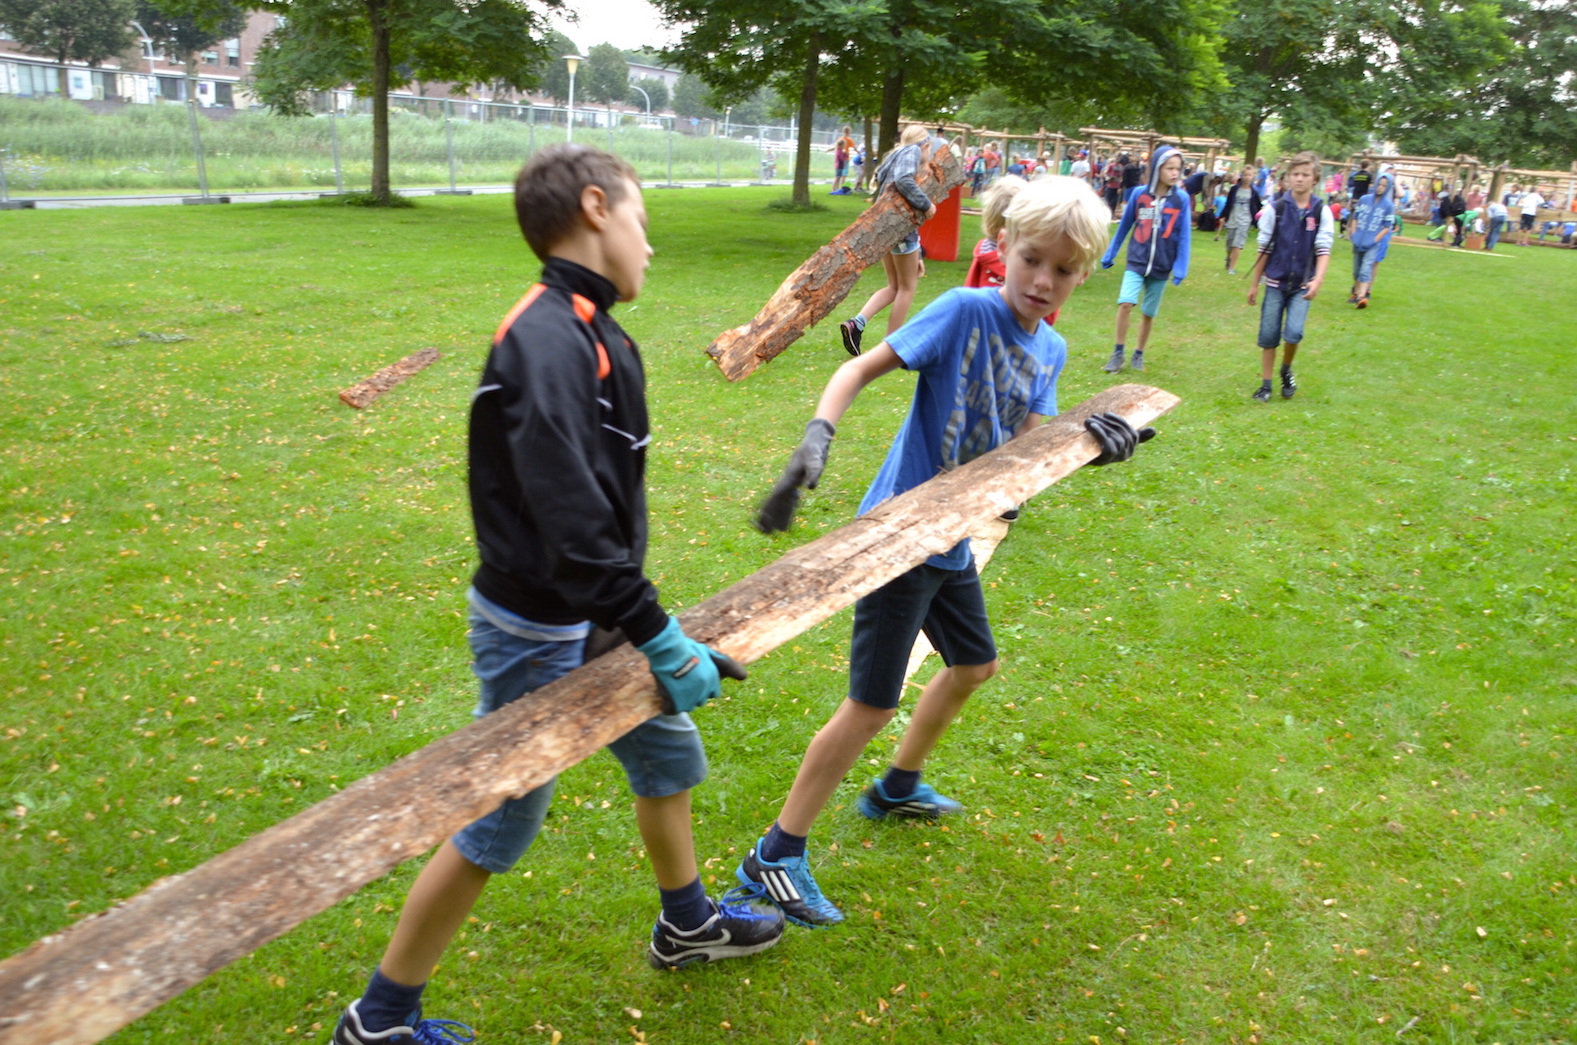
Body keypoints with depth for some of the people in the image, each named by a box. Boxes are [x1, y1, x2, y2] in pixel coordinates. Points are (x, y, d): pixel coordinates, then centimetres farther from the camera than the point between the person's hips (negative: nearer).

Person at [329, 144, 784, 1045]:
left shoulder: (592, 333, 5)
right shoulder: (550, 339, -25)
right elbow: (570, 522, -32)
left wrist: (646, 624, 14)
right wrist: (658, 636, -28)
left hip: (599, 623, 9)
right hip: (540, 639, -9)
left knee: (669, 755, 24)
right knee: (494, 833, 6)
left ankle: (687, 924, 49)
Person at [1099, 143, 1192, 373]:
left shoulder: (1181, 198, -6)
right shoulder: (1139, 194, -6)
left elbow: (1184, 235, -3)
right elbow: (1124, 226, 5)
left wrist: (1181, 268, -8)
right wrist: (1109, 254, 11)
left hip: (1162, 267, 1)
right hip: (1136, 262, -1)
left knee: (1149, 312, 10)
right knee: (1125, 303, -19)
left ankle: (1139, 354, 29)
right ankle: (1118, 353, -4)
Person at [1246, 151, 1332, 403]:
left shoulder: (1322, 212, -4)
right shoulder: (1275, 209, -3)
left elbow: (1323, 249, -7)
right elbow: (1264, 249, 2)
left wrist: (1318, 280, -23)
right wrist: (1254, 283, 5)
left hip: (1302, 285, -1)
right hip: (1276, 282, 1)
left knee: (1293, 333, -14)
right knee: (1268, 336, 3)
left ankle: (1286, 370, 15)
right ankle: (1265, 384, 18)